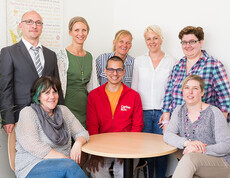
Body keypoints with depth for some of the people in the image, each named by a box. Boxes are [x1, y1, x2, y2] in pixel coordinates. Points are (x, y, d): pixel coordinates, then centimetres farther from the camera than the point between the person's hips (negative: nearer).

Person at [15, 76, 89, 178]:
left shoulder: (63, 110, 15)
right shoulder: (27, 113, -1)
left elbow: (82, 133, 16)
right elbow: (34, 147, -13)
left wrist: (78, 143, -10)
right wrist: (66, 159, -16)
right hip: (33, 167, -4)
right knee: (70, 165, -31)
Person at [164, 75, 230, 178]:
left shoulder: (214, 113, -8)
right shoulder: (179, 111, 8)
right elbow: (167, 135, -1)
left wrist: (200, 150, -25)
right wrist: (187, 142, -21)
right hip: (188, 164, 3)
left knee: (190, 157, -34)